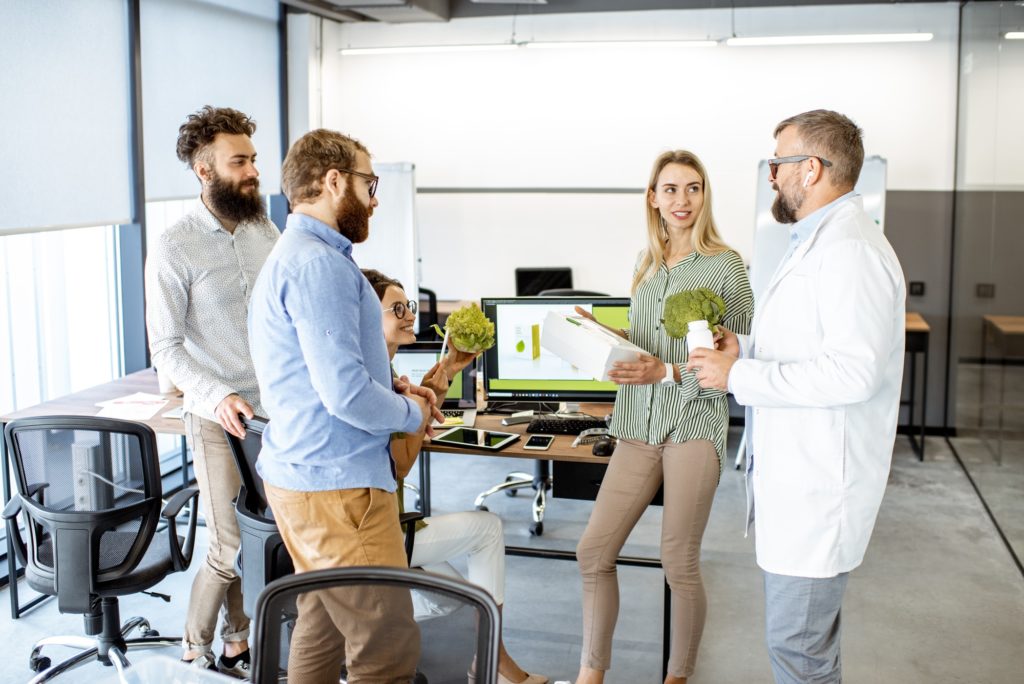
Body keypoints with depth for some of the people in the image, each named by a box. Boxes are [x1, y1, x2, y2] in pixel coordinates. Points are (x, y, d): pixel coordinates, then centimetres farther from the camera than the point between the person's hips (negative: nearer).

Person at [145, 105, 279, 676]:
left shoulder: (265, 230, 7)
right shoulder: (175, 249, -9)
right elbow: (166, 347, -10)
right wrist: (215, 397, -24)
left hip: (279, 412, 5)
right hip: (222, 419, -5)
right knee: (232, 549, 1)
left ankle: (237, 647, 28)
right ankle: (196, 653, 24)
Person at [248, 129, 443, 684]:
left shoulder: (295, 255, 17)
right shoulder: (319, 264, -18)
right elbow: (345, 394, -25)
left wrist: (391, 388, 10)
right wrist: (411, 414, -7)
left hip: (301, 473, 11)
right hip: (335, 486, -11)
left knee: (323, 627, 20)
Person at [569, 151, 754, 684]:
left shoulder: (725, 266, -4)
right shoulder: (646, 262, 13)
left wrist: (667, 372, -17)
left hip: (694, 424, -5)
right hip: (639, 426, 6)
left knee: (679, 564, 2)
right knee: (594, 551, 4)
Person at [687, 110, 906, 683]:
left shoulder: (850, 249, -20)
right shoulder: (819, 241, 15)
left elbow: (854, 371, -28)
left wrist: (739, 375, -22)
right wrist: (745, 346, 8)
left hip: (820, 483, -11)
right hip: (798, 470, 11)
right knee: (808, 633, 21)